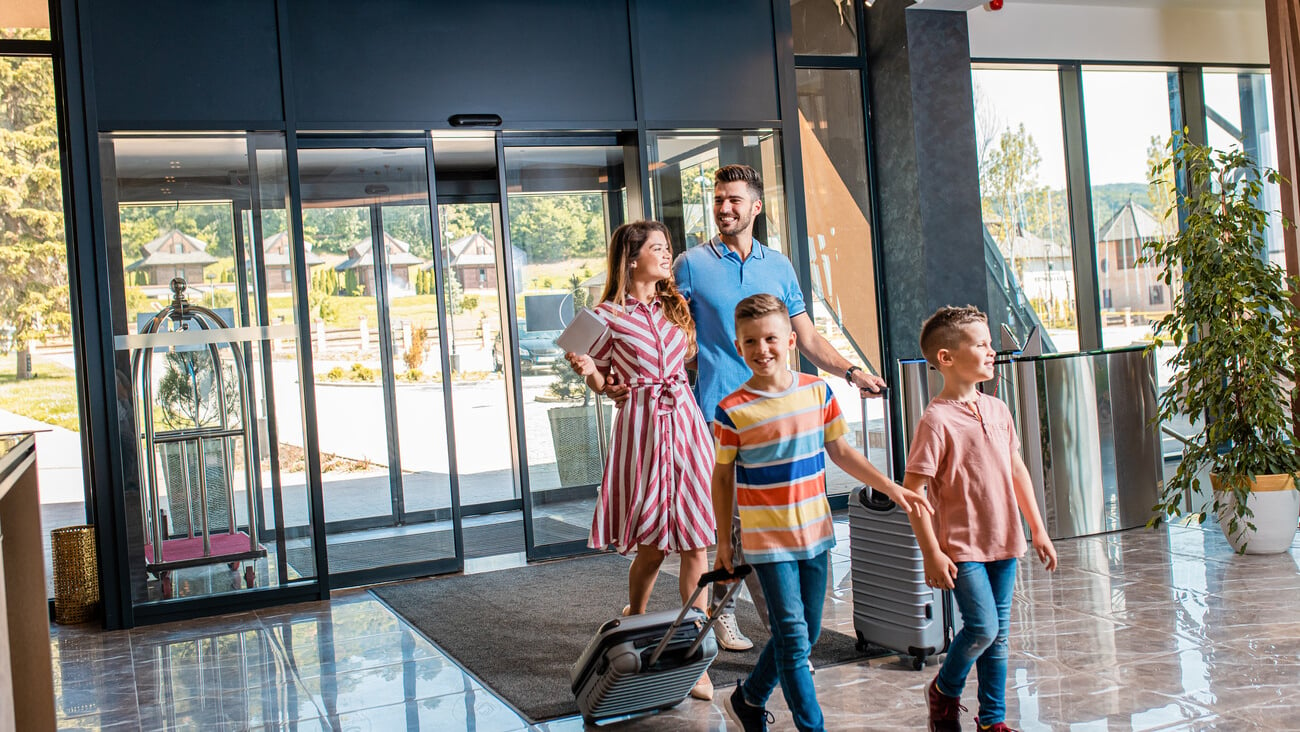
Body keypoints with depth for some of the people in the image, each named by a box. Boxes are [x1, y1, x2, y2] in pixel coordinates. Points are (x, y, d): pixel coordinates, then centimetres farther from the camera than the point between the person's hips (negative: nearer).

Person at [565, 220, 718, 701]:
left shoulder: (676, 306, 12)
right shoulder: (609, 314, -2)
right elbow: (602, 385, 4)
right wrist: (587, 369, -16)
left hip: (685, 422, 4)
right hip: (641, 425, -4)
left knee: (696, 544, -1)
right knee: (652, 546, 4)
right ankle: (633, 622, 34)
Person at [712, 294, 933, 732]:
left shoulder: (818, 392, -1)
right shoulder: (732, 410, -11)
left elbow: (841, 452, 10)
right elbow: (722, 475, -1)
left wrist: (892, 489, 7)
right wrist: (724, 541, 3)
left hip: (814, 532, 5)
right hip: (766, 539, -4)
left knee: (806, 633, 14)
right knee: (792, 635, -5)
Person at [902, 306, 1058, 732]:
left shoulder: (997, 410, 7)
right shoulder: (937, 420, -14)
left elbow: (1017, 470, 18)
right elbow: (911, 491, -15)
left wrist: (1037, 529, 17)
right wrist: (932, 554, -16)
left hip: (1003, 541, 7)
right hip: (962, 547, -6)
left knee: (998, 636, 12)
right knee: (982, 627, -12)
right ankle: (944, 690, 16)